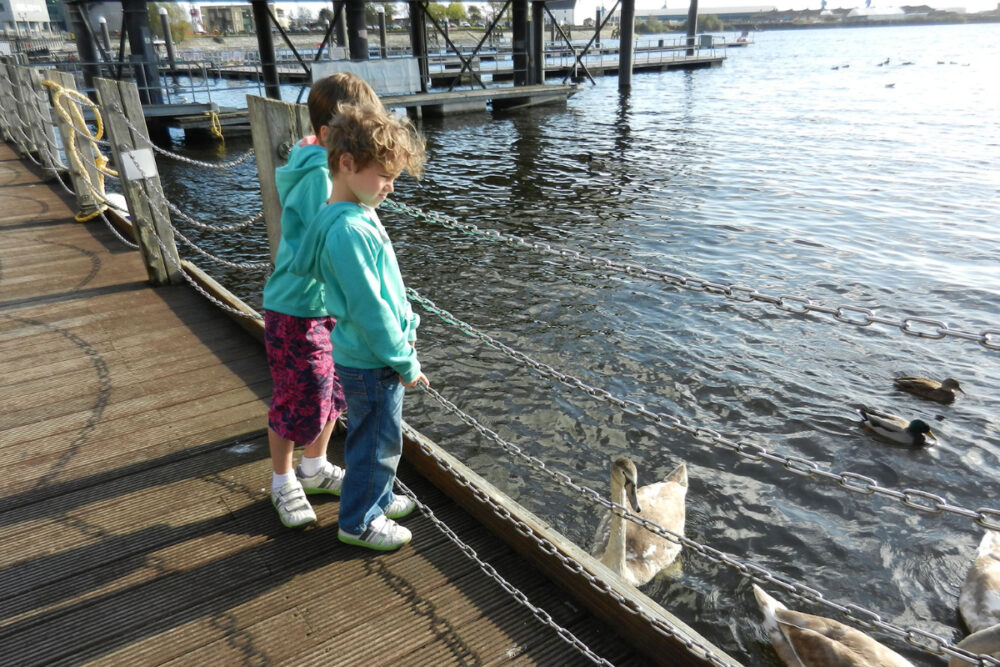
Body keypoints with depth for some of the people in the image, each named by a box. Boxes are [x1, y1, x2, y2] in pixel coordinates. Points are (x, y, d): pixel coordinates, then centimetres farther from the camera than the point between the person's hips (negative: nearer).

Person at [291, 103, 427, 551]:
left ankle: (377, 498, 46)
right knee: (375, 443, 9)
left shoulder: (358, 216, 5)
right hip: (371, 365, -9)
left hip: (370, 358, 9)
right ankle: (358, 522, 30)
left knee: (378, 438, 25)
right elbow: (369, 309, -26)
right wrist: (405, 363, -16)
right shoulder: (349, 231, -26)